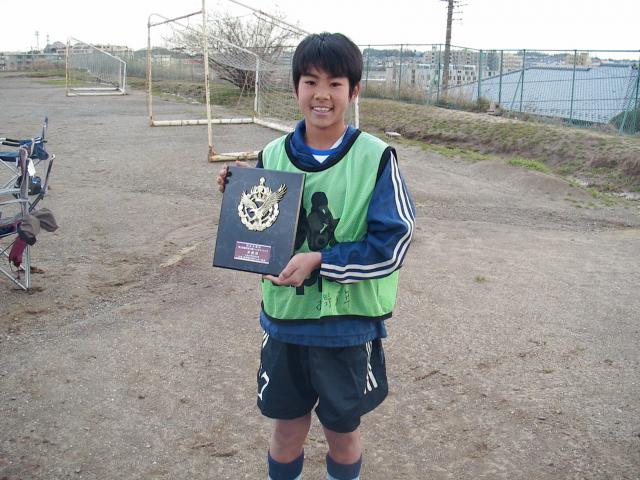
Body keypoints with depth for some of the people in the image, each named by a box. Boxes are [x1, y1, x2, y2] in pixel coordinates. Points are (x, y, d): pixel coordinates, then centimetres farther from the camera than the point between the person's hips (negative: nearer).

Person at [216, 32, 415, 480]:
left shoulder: (376, 158, -12)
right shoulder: (273, 156, -1)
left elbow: (392, 245, -15)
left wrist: (320, 260, -22)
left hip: (350, 325, -2)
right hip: (284, 320, 3)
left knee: (343, 432, 18)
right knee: (288, 430, 19)